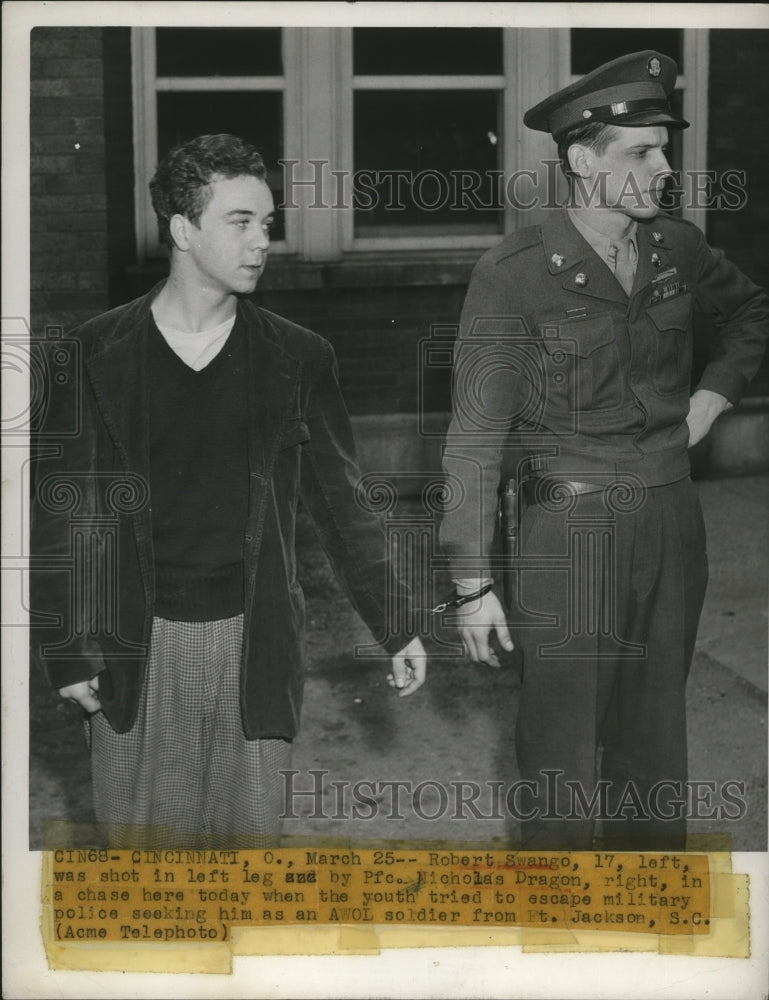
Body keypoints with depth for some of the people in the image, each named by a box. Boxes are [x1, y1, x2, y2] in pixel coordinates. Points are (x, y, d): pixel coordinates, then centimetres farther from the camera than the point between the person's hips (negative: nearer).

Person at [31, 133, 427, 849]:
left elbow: (340, 505, 8)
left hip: (253, 639, 1)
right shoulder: (98, 353, -1)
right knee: (140, 843, 5)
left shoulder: (297, 358, 3)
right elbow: (61, 507, 2)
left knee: (249, 838, 6)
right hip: (138, 643, -1)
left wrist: (395, 627, 7)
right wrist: (66, 650, -2)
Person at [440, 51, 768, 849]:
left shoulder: (676, 248, 3)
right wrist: (474, 582, -11)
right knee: (563, 757, -1)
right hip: (567, 527, -5)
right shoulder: (513, 273, -13)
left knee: (655, 747, 14)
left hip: (671, 521, 5)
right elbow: (475, 436, -10)